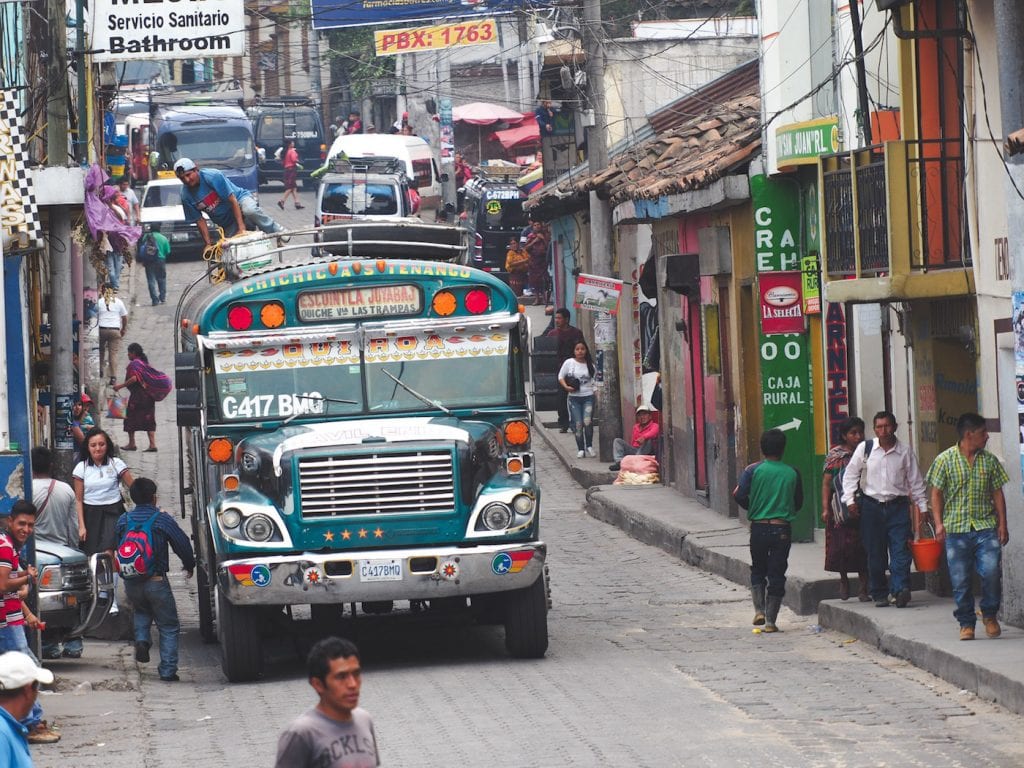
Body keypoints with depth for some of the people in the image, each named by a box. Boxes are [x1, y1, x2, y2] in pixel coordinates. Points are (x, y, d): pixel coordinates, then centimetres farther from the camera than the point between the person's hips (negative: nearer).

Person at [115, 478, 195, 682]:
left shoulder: (123, 521, 0)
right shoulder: (163, 520, -9)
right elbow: (182, 544, -1)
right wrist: (189, 566, 16)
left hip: (131, 583, 4)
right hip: (156, 581, -4)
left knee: (142, 611, 32)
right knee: (168, 626, 8)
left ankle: (141, 640, 5)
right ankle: (168, 670, 3)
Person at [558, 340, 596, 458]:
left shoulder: (590, 364, 5)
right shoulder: (569, 363, 2)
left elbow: (595, 379, 13)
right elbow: (561, 377, 8)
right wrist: (566, 387, -8)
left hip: (588, 397, 0)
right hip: (574, 397, 0)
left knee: (587, 422, -16)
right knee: (578, 424, -3)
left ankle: (589, 446, 3)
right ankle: (580, 449, 9)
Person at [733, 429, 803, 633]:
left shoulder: (754, 470, -5)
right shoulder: (792, 473, 0)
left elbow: (739, 495, -9)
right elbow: (799, 502, 8)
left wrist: (752, 509, 10)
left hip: (759, 527, 0)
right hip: (783, 528, 0)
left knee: (758, 571, 18)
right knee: (777, 574, 5)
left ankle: (759, 610, 4)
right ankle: (771, 620, 3)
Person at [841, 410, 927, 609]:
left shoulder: (905, 452, 4)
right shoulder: (865, 448, 3)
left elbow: (915, 481, 10)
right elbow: (850, 474, 9)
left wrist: (923, 506, 8)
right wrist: (850, 500, 0)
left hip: (898, 505, 0)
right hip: (872, 506, 0)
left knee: (900, 551, -12)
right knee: (875, 553, 3)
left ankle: (901, 590, -19)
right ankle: (879, 594, 10)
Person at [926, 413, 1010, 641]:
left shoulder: (989, 461, 9)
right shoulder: (945, 460, 0)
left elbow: (997, 493, 12)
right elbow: (936, 493, 3)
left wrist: (1002, 524, 5)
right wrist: (938, 523, -6)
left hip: (986, 528, 1)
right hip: (956, 529, -1)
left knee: (991, 571, -13)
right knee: (960, 580, 0)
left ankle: (989, 615, 9)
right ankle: (966, 623, 12)